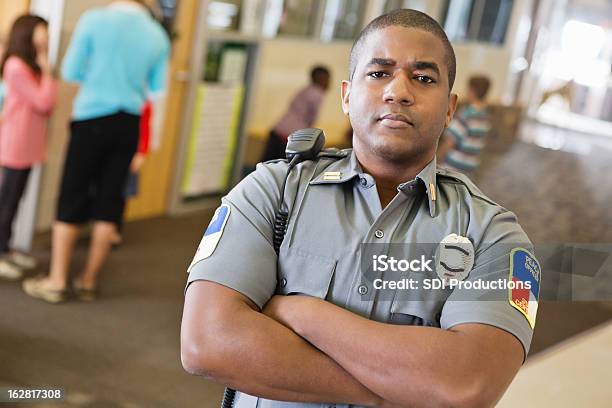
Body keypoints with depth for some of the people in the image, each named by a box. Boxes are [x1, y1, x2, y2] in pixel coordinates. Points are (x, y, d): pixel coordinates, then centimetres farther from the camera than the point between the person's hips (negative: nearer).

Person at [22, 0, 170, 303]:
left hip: (92, 118, -3)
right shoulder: (158, 35, 1)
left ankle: (57, 282, 9)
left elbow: (71, 72, -5)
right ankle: (89, 281, 17)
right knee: (108, 202, 9)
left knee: (71, 200, 4)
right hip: (129, 122, 3)